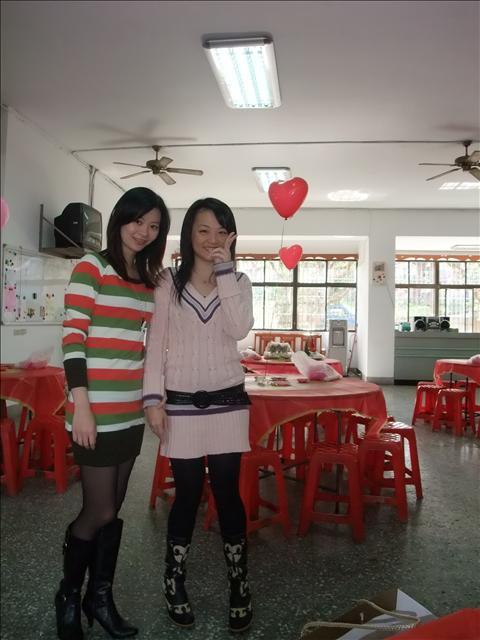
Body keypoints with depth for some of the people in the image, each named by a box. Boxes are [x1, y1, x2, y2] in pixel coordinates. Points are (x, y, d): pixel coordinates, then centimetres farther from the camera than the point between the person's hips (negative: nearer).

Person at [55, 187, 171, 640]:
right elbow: (72, 338, -12)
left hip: (131, 411, 6)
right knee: (99, 512, 2)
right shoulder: (91, 268, -6)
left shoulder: (149, 280, 12)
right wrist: (81, 406, -17)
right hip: (97, 411, -6)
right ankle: (68, 595, 28)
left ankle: (100, 597, 31)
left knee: (113, 509, 14)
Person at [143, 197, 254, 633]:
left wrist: (224, 269, -14)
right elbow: (156, 345, -1)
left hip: (227, 401, 1)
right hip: (182, 403, -1)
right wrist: (153, 398, -8)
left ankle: (240, 586, 22)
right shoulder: (169, 284, 1)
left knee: (227, 491, 6)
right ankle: (175, 583, 28)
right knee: (188, 492, 7)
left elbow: (240, 330, -14)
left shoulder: (238, 282, 5)